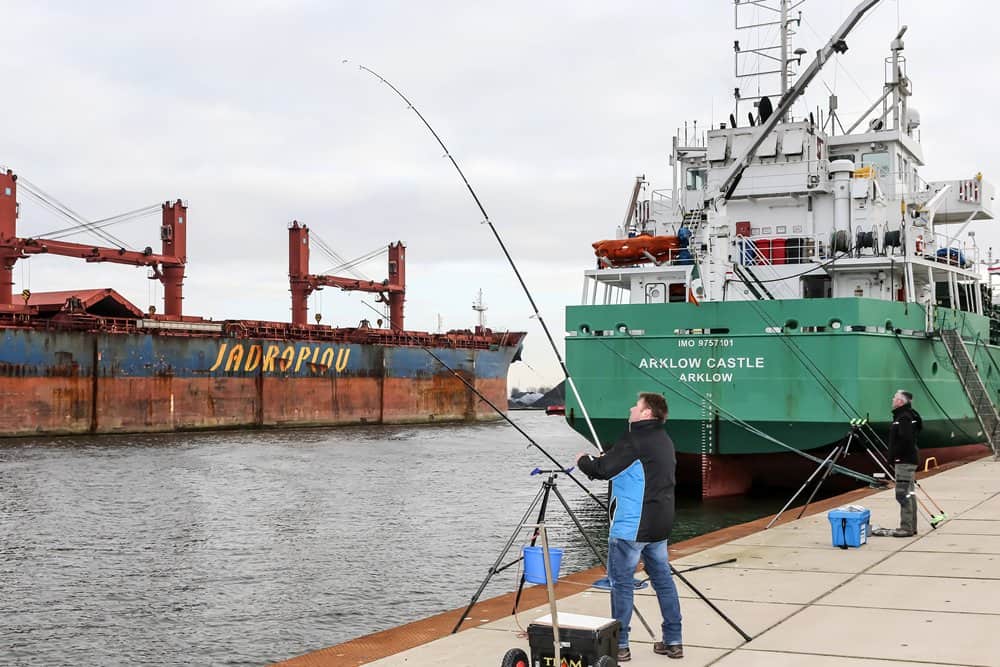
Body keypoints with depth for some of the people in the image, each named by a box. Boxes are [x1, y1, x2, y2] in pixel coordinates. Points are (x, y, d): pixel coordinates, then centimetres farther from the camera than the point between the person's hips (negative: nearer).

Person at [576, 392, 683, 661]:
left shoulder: (635, 440, -16)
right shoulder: (664, 440, 13)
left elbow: (602, 470, -19)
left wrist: (583, 461, 1)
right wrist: (606, 459, 16)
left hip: (630, 526, -9)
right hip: (659, 525, 9)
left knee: (621, 582, -1)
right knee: (663, 579, 13)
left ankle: (619, 645, 2)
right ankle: (673, 641, 17)